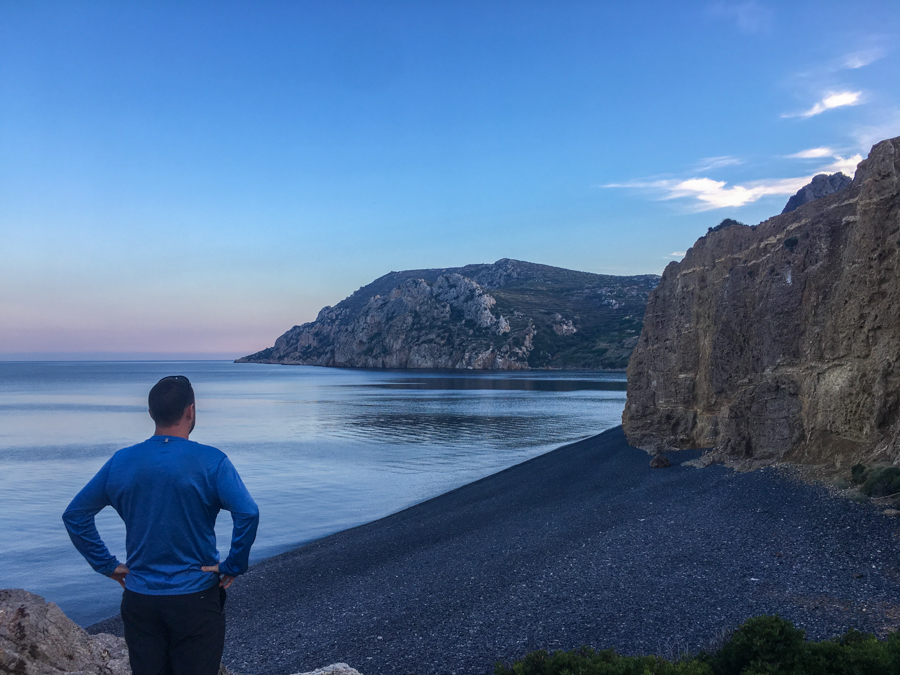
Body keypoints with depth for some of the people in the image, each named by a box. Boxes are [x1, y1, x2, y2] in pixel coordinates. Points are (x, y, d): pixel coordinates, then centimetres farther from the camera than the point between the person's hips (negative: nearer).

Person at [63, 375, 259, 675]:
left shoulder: (121, 461, 0)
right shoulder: (210, 462, -13)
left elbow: (75, 514, 5)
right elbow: (248, 514, -24)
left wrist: (107, 565, 8)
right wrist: (232, 566, -12)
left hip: (139, 602, 4)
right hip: (195, 600, -4)